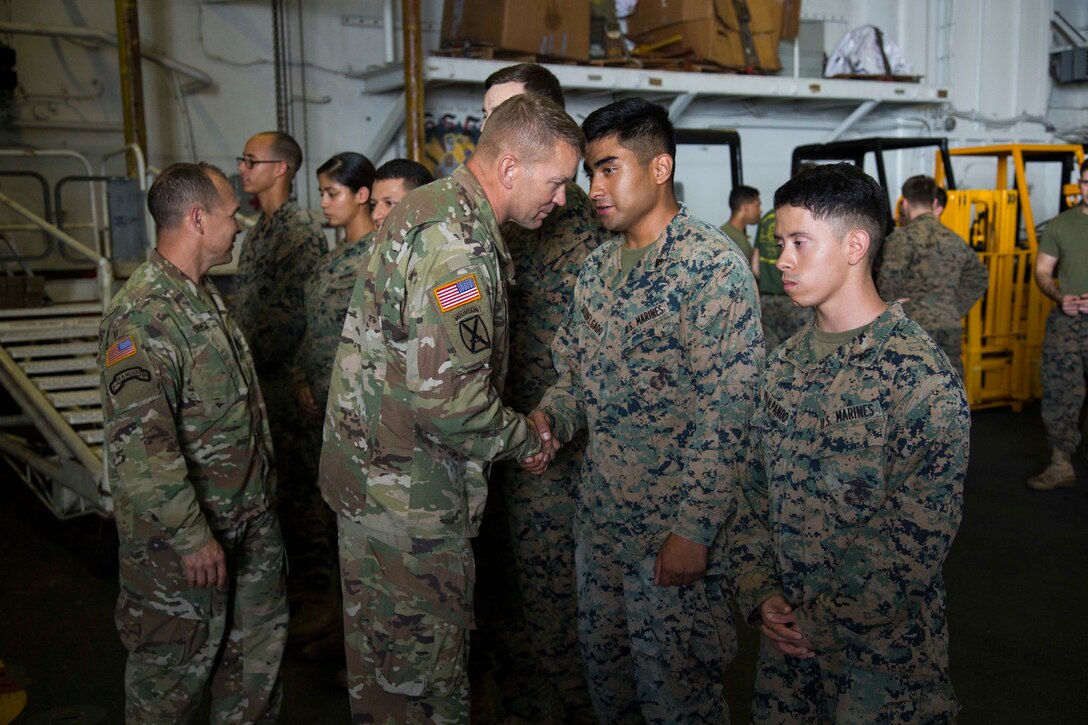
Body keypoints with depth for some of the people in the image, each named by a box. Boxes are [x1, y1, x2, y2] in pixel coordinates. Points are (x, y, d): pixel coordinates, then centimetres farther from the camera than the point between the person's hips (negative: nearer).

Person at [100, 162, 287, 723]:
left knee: (258, 645, 19)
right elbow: (139, 445, -28)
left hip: (247, 518, 9)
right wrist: (191, 537, -24)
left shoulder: (203, 296, 11)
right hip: (181, 535, -9)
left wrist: (263, 484, 20)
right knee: (176, 666, 9)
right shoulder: (142, 315, -23)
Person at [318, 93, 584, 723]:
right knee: (418, 674, 5)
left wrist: (516, 428, 14)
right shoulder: (454, 237, -24)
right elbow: (444, 394, -30)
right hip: (407, 492, -10)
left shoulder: (445, 210, 11)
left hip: (390, 475, 10)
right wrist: (525, 439, -12)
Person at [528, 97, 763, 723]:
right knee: (606, 673, 21)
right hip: (601, 517, 7)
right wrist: (550, 418, -5)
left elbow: (729, 412, -18)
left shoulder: (714, 265, -15)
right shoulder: (598, 267, 9)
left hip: (675, 528, -7)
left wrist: (695, 528, -21)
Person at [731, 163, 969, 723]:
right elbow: (756, 491, 7)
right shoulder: (784, 364, 4)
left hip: (883, 651, -6)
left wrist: (824, 623, -15)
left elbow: (917, 539, -19)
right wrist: (760, 595, -4)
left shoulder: (923, 379, -17)